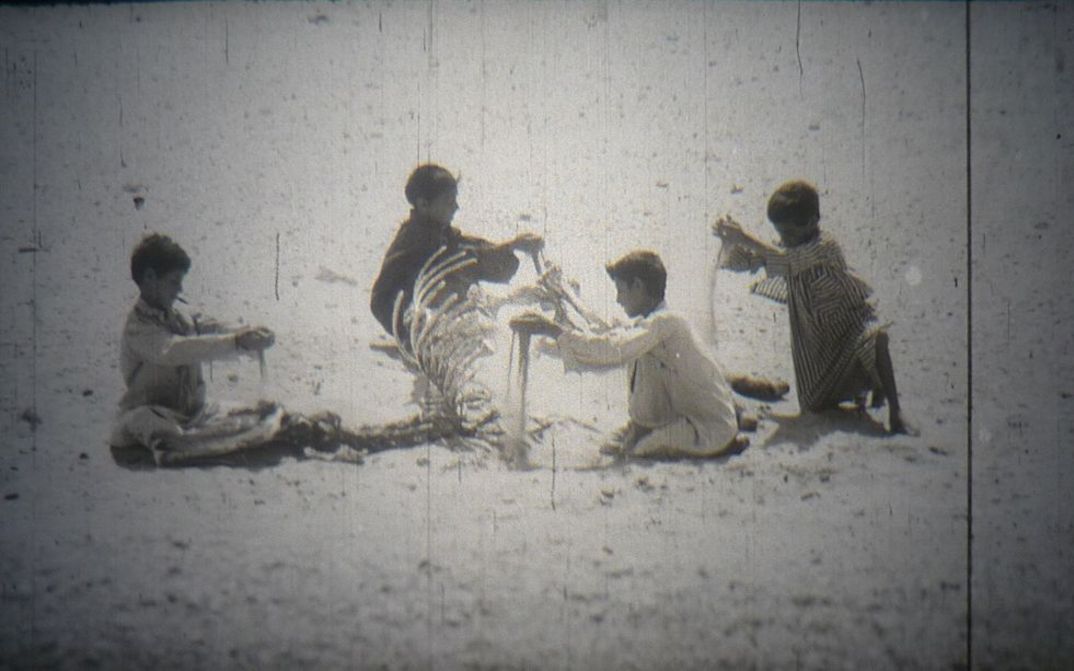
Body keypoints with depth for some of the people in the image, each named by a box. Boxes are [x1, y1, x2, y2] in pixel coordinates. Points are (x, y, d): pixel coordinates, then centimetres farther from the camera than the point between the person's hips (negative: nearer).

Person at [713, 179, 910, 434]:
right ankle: (858, 385, 35)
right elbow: (741, 262, -2)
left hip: (850, 322, -6)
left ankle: (895, 412, -29)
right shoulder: (785, 249, -2)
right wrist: (731, 241, -23)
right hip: (814, 336, 7)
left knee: (875, 338, -41)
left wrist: (745, 239, -41)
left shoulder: (826, 246, -23)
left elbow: (788, 263, -38)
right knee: (813, 405, 5)